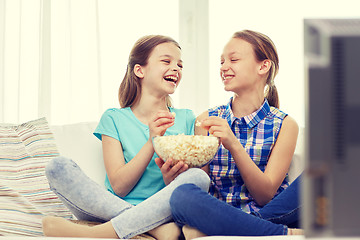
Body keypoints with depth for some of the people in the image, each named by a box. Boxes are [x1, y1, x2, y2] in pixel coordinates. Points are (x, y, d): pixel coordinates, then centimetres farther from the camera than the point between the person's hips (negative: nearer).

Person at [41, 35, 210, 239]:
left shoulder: (186, 119, 10)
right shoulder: (114, 119, 7)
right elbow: (119, 186, -3)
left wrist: (171, 180, -19)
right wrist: (152, 142, -15)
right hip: (112, 209, 0)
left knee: (199, 177, -30)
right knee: (59, 167, -22)